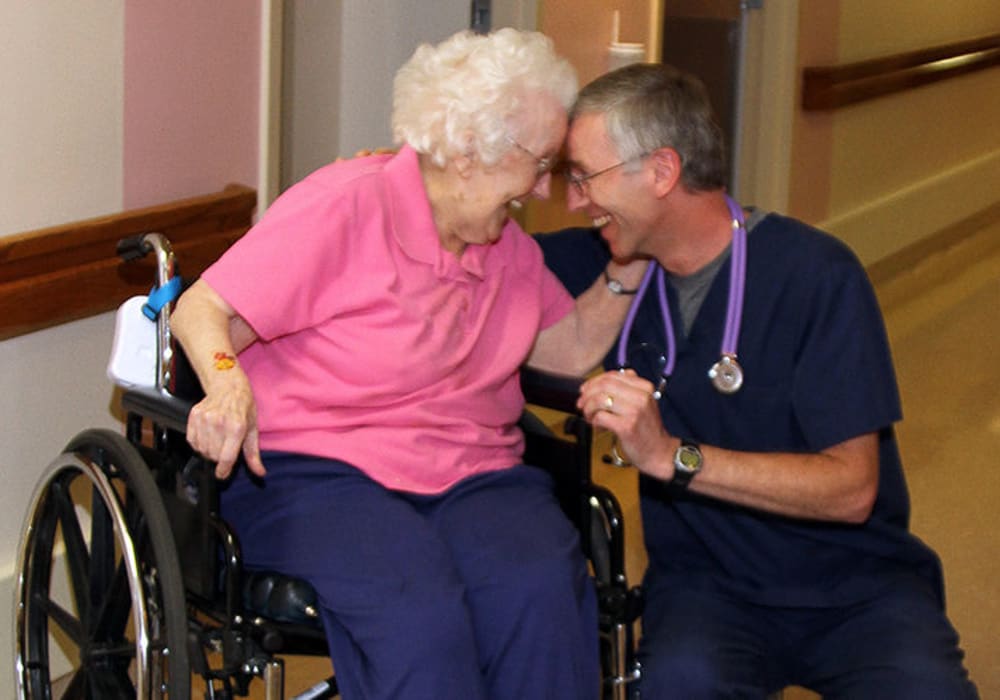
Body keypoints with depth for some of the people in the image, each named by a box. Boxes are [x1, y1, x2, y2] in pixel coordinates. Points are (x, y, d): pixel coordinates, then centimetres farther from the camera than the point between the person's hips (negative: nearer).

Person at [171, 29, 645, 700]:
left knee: (543, 589, -30)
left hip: (474, 476, 6)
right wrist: (227, 383, -30)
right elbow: (203, 312, -9)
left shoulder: (509, 246, 17)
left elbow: (573, 348, 23)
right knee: (417, 609, -37)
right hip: (318, 470, -5)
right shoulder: (347, 205, -7)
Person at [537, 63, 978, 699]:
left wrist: (671, 456, -25)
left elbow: (851, 489, -17)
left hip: (855, 581, -2)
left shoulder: (814, 272, -12)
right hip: (706, 581, 2)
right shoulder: (607, 264, 2)